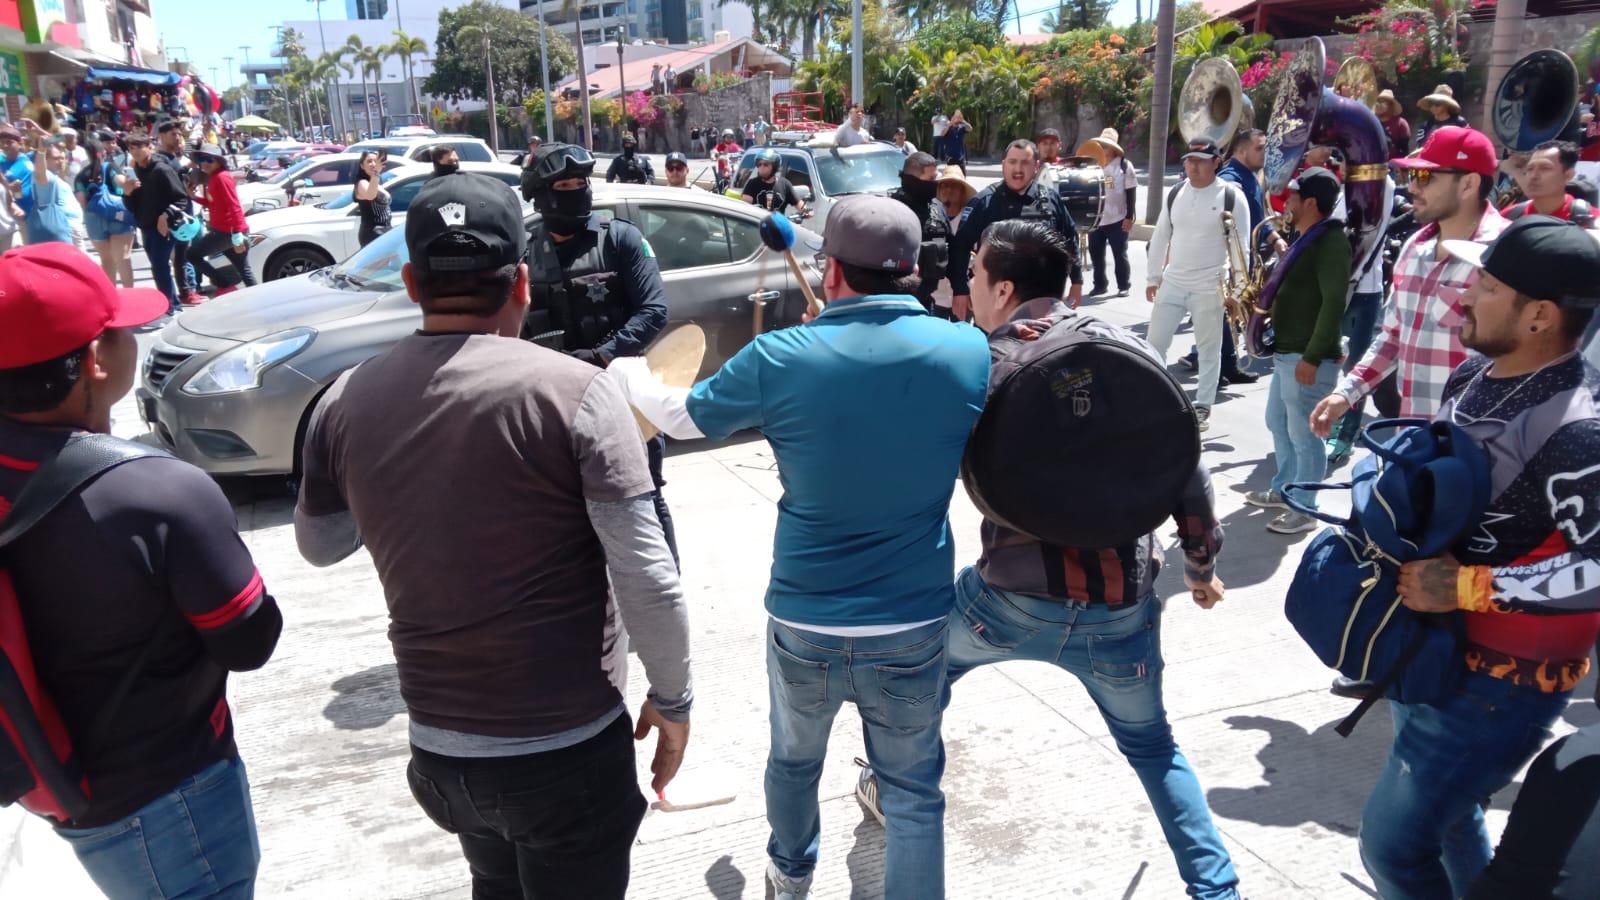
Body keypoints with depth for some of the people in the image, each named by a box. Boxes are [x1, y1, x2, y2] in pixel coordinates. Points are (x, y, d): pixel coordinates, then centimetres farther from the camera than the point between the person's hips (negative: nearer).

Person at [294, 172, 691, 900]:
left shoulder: (344, 404, -4)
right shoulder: (574, 390, -17)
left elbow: (316, 546, 13)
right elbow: (646, 578, -18)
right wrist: (672, 699, -4)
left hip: (437, 746, 4)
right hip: (567, 747, -4)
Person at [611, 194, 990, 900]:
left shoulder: (779, 358, -15)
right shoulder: (968, 352, -10)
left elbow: (681, 418, 3)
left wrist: (629, 375, 25)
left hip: (804, 622, 1)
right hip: (915, 625, 0)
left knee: (794, 760, 27)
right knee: (913, 790, 15)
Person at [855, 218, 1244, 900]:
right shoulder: (1124, 348, 0)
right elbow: (1186, 464, 3)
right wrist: (1201, 563, 17)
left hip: (1012, 600, -2)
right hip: (1121, 604, 2)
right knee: (1151, 744, 26)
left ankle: (893, 790, 45)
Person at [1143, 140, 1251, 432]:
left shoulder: (1231, 196, -7)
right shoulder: (1175, 194, 6)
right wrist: (1152, 277, 11)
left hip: (1210, 287, -4)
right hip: (1172, 283, 4)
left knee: (1209, 348, 6)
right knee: (1155, 342, 4)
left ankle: (1203, 407, 17)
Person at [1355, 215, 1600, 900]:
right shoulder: (1475, 374, 1)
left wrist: (1465, 586, -29)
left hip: (1499, 681, -9)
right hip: (1432, 650, 9)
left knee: (1393, 844, 0)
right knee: (1447, 820, 27)